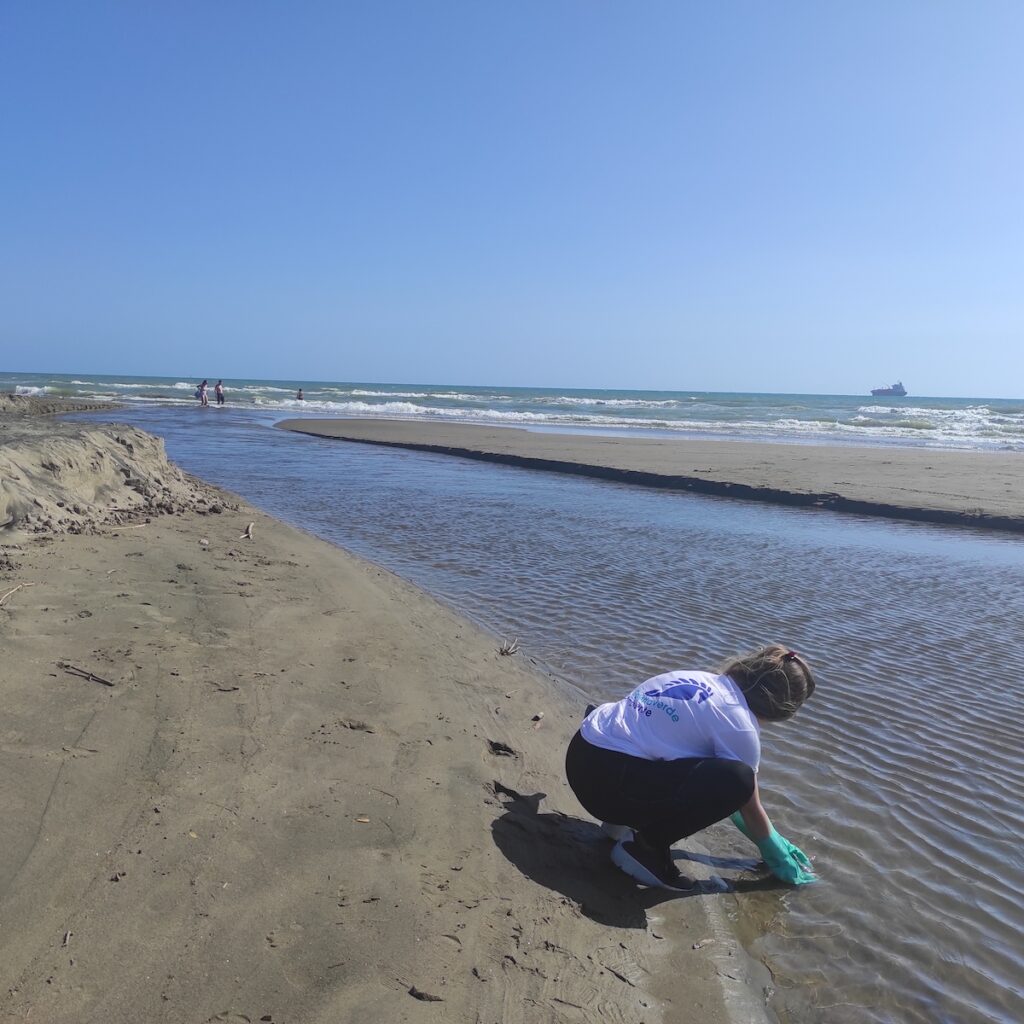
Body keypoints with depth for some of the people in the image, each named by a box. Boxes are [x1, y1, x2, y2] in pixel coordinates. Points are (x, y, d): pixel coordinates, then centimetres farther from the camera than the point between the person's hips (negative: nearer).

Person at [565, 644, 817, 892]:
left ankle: (623, 820, 19)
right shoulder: (740, 726, -10)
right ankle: (646, 848, -4)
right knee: (736, 780, -16)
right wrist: (780, 860, 23)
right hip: (606, 782, -9)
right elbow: (751, 811, 3)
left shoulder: (702, 679, 14)